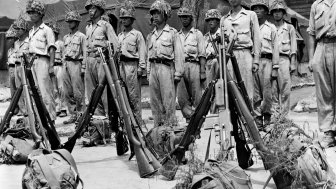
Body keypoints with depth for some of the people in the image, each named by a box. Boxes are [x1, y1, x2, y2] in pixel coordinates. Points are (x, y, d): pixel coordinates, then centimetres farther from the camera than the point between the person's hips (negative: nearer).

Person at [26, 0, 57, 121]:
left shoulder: (46, 30, -2)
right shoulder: (31, 31, 20)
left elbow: (52, 49, -8)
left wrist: (51, 66, -16)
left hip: (42, 61, -7)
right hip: (32, 61, 7)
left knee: (45, 91, -11)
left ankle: (51, 118, -9)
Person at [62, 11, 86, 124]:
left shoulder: (81, 36, 0)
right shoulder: (65, 37, 19)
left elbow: (85, 53, -5)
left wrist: (83, 68, -12)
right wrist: (63, 65, 15)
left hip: (76, 64, -7)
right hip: (66, 65, 7)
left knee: (77, 92, -8)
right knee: (67, 93, 5)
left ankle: (80, 114, -1)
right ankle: (73, 115, 10)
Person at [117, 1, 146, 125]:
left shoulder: (137, 34, 0)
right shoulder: (119, 36, 19)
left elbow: (142, 52, -5)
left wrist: (141, 68, -12)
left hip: (132, 65, -6)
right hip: (121, 65, 6)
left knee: (134, 95, -8)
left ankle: (138, 120, -5)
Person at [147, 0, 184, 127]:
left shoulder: (173, 33, 4)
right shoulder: (150, 36, 20)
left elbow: (178, 54, -1)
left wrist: (178, 73, -9)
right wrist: (148, 73, 13)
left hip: (166, 68, -5)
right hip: (153, 68, 5)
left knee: (168, 101, -8)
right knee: (155, 102, 5)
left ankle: (171, 126, -6)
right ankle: (158, 126, 11)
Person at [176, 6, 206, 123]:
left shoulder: (197, 34, 10)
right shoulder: (177, 35, 19)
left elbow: (202, 55, 3)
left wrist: (203, 72, -7)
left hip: (193, 65, -3)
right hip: (180, 66, 3)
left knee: (197, 97, -5)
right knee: (182, 98, -2)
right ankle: (189, 118, 3)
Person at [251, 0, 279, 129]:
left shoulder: (271, 28, 13)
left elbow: (275, 48, 9)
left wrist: (275, 67, 1)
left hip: (266, 60, -2)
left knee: (267, 91, -8)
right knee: (255, 93, -2)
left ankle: (267, 117, 2)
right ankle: (258, 118, 1)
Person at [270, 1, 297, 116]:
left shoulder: (289, 28, 16)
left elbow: (293, 47, 10)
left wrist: (293, 63, -1)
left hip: (284, 59, -2)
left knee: (285, 88, -10)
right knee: (272, 89, -2)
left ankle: (284, 114, -10)